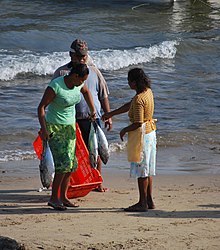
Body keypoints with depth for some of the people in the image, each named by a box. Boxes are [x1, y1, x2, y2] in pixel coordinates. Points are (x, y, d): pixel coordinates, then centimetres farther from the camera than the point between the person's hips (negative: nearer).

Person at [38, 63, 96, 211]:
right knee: (63, 163, -16)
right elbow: (41, 107, -19)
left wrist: (93, 110, 18)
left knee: (71, 164, 4)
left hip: (70, 126, 7)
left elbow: (86, 92, 22)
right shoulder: (55, 86, -23)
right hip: (54, 127, -7)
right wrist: (44, 129, -26)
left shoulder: (78, 84, -3)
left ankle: (63, 197, 13)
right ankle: (54, 198, -8)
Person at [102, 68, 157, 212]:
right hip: (150, 133, 9)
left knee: (142, 171, -1)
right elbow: (129, 106, 16)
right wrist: (111, 114, 20)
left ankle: (143, 203, 4)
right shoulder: (148, 92, 5)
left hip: (141, 135, -9)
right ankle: (149, 200, 21)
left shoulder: (139, 99, -24)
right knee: (147, 170, 16)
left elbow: (138, 123, -26)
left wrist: (124, 131, -9)